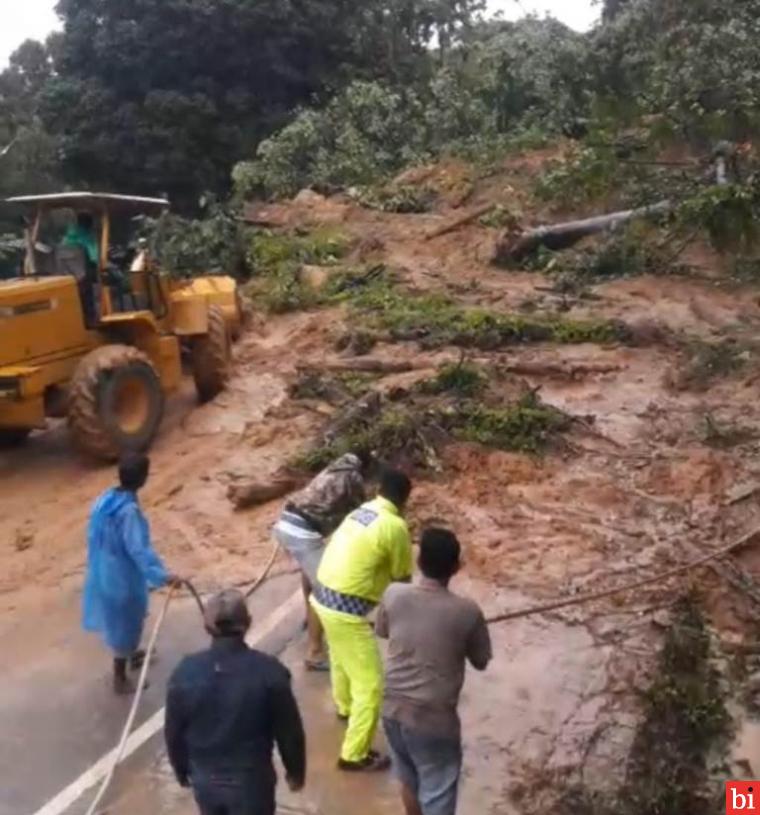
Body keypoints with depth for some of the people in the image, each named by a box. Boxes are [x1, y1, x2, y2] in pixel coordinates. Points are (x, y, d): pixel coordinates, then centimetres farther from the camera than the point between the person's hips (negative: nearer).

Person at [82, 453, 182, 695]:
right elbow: (139, 549, -37)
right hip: (122, 577, -9)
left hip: (103, 571, 9)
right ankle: (120, 679, 26)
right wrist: (162, 576, -44)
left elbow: (94, 536, 9)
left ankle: (131, 655, 53)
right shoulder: (129, 510, -30)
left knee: (119, 622, 29)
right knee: (125, 626, 10)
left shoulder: (104, 499, -4)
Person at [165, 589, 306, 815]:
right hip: (251, 779, -2)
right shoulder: (269, 672, -23)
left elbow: (173, 732, -3)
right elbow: (289, 731, -12)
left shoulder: (185, 673, -17)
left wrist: (181, 770, 15)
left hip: (205, 777, 3)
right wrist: (296, 771, 6)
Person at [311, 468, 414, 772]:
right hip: (346, 609, -9)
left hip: (323, 598, 9)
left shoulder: (360, 511, 8)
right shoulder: (395, 526, -16)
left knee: (342, 657, 34)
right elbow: (401, 578, -4)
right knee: (371, 684, 4)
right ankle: (355, 755, 14)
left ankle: (345, 706, 58)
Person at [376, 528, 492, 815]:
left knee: (409, 781, 27)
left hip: (393, 709, 5)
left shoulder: (393, 595, -10)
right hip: (434, 719, -4)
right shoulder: (467, 612, -18)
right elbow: (480, 662, -2)